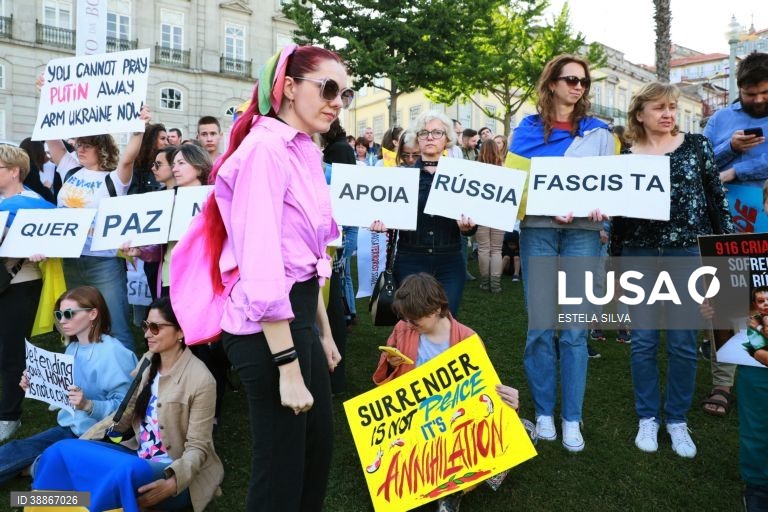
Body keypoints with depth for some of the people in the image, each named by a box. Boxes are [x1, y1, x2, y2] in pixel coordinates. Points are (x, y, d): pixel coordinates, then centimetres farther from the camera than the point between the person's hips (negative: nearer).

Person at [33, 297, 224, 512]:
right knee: (62, 451, -10)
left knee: (126, 473, -38)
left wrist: (172, 482, -32)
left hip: (175, 471, -7)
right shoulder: (148, 362, 4)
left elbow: (197, 448, -16)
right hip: (139, 456, 7)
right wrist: (77, 446, -1)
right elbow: (123, 415, 9)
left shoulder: (200, 380, -18)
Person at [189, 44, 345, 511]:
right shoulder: (266, 147, -17)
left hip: (298, 314, 10)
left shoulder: (306, 152, 12)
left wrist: (323, 332, 20)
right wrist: (288, 368, -23)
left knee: (319, 447, 23)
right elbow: (260, 266, -24)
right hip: (268, 327, -9)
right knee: (282, 463, 8)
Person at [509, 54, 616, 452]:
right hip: (538, 230, -1)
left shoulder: (598, 131, 12)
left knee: (575, 329, 0)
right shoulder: (528, 128, 8)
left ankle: (572, 419, 12)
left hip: (583, 232, 1)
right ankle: (544, 413, 17)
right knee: (541, 327, 2)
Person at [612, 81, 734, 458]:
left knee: (682, 340, 5)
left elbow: (717, 196, 8)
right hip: (640, 255, 0)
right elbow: (617, 212, 6)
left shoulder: (697, 145, 4)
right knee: (643, 339, 4)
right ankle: (648, 417, 20)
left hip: (688, 252, 0)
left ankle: (677, 420, 21)